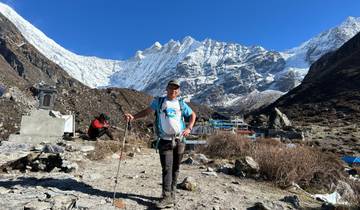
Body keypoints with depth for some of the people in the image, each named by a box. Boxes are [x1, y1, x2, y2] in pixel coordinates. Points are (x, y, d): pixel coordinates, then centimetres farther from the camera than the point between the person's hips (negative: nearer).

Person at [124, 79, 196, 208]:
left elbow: (193, 115, 19)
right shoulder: (158, 101, 7)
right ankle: (167, 197, -1)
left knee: (175, 168, 9)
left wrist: (189, 128, 4)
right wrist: (133, 117, -4)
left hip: (179, 141, 2)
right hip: (165, 141, -2)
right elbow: (147, 111, 10)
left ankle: (171, 195, 22)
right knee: (167, 168, -7)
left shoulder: (181, 104, 11)